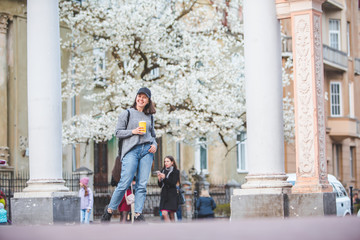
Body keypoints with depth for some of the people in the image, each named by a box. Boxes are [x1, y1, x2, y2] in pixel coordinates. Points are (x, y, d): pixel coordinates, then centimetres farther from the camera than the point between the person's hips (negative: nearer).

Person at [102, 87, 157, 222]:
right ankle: (110, 210, 3)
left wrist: (154, 145, 6)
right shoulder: (127, 114, 9)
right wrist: (132, 131, -9)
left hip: (147, 151, 4)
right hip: (131, 150, -4)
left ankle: (138, 214, -5)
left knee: (142, 185, -4)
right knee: (125, 183, -11)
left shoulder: (149, 117, 20)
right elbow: (118, 132, 5)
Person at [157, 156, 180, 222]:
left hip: (172, 195, -4)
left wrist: (165, 178, -20)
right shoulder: (163, 171, 13)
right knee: (164, 214, -11)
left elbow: (173, 183, -11)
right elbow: (160, 185, 14)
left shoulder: (176, 171, 0)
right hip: (164, 195, 4)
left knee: (171, 215, -4)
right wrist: (159, 179, -6)